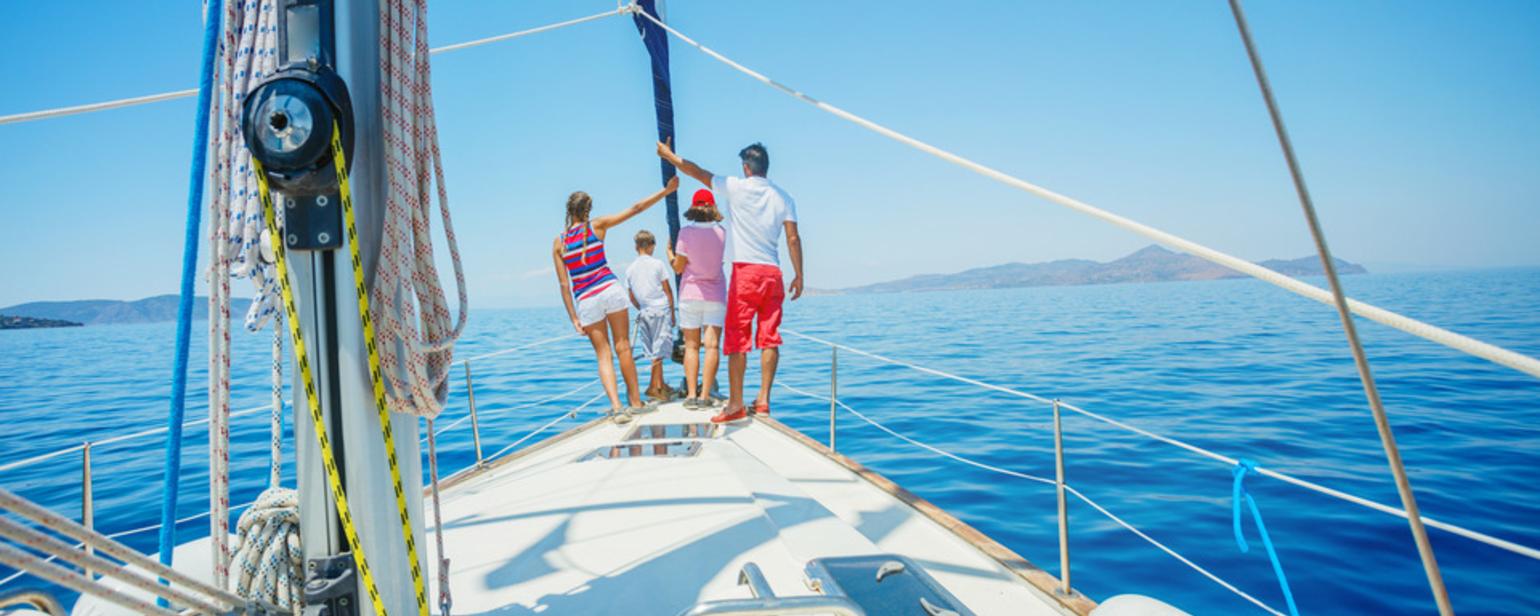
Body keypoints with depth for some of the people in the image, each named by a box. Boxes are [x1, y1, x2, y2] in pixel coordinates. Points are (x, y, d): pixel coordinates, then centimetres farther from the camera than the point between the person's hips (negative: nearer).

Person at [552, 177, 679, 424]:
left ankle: (616, 407, -7)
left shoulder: (558, 243, 4)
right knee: (623, 347, 10)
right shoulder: (597, 225, 1)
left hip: (585, 301, 1)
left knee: (603, 355, 6)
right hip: (610, 290, -1)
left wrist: (573, 318, 5)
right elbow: (636, 208, 2)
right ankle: (635, 401, 16)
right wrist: (666, 190, 8)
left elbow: (564, 285, 1)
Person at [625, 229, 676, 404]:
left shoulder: (630, 269, 8)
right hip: (661, 310, -4)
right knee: (659, 350, -3)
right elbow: (667, 290, -1)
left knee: (655, 351, 11)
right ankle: (654, 387, -5)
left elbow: (632, 298, 12)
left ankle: (660, 386, 17)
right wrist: (672, 311, 7)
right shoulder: (658, 264, -3)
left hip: (644, 312, 4)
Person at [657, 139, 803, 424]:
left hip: (745, 271, -4)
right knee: (769, 338, 5)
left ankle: (736, 403, -1)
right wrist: (799, 274, 9)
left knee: (737, 338, -1)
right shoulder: (783, 197, 9)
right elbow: (793, 238, 4)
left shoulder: (736, 188, -1)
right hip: (773, 273, 4)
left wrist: (668, 154, 24)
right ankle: (763, 400, 5)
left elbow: (697, 172, 9)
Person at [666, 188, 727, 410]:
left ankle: (691, 395, 0)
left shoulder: (686, 233, -7)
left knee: (691, 345, 5)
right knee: (711, 345, -2)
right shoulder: (721, 233, -1)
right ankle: (705, 396, -7)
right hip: (715, 295, 1)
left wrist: (669, 251, 13)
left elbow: (678, 268, -4)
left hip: (690, 294, 0)